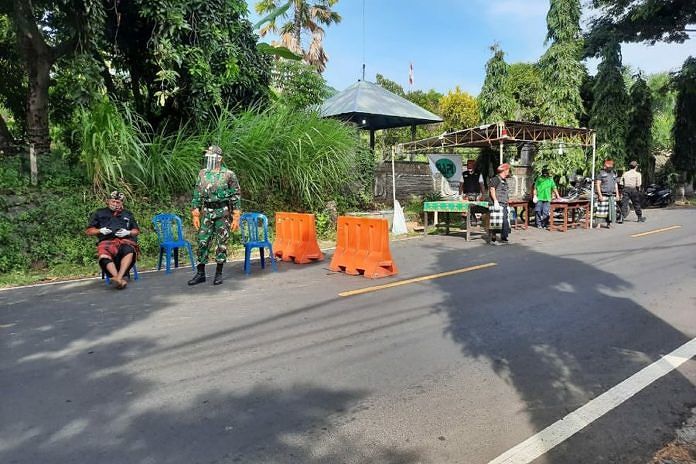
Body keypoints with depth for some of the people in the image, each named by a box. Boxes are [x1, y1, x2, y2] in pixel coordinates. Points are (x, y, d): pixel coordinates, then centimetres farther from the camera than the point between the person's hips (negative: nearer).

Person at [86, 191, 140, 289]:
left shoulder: (128, 214, 29)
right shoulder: (99, 213, 24)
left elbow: (136, 231, 26)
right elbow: (89, 231, 22)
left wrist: (128, 232, 4)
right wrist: (100, 231, 1)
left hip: (125, 240, 0)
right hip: (107, 241, 0)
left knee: (129, 251, -39)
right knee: (104, 257, -38)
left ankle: (118, 277, -51)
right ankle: (120, 280, -53)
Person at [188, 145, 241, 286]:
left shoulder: (228, 174, -5)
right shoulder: (202, 174, 7)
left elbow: (236, 196, -4)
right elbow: (197, 195, 10)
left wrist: (236, 218, -8)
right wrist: (195, 215, 5)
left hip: (223, 213, -3)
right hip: (207, 213, 4)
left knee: (222, 243, 3)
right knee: (202, 242, 3)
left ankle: (219, 273, 13)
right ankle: (200, 273, 12)